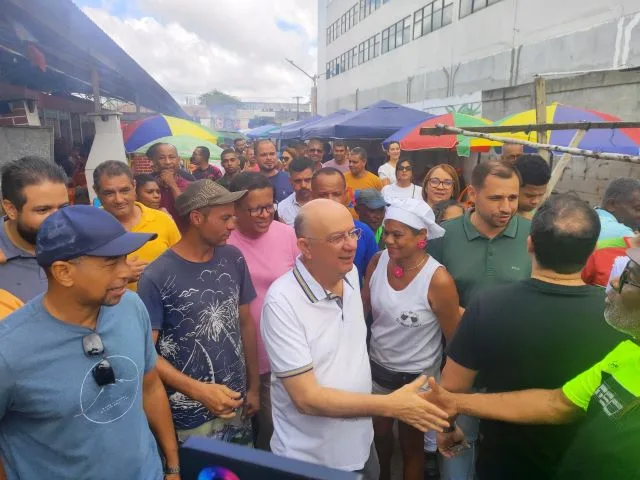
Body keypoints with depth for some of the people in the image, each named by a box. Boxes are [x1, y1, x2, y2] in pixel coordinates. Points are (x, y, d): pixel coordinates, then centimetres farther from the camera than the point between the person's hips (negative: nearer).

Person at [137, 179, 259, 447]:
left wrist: (254, 386, 7)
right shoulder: (156, 278, -18)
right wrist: (199, 390, -20)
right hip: (192, 414, -4)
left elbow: (245, 323, 4)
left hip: (237, 403, 4)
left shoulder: (233, 259, -4)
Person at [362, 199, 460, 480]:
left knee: (412, 446, 21)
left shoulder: (438, 280, -27)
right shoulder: (377, 262, -13)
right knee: (379, 434, 28)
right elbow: (363, 309, 2)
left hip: (416, 377, -4)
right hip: (376, 367, 5)